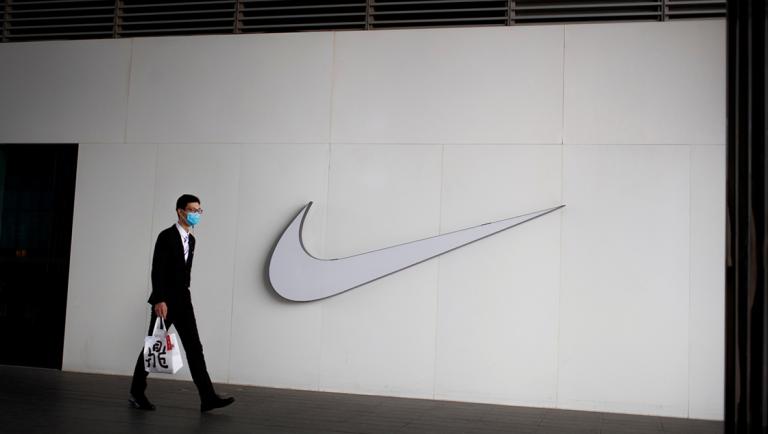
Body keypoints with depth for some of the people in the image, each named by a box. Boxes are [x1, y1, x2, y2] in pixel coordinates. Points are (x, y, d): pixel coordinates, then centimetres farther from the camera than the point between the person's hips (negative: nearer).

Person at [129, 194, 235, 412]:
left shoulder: (191, 240, 14)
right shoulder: (166, 236, -9)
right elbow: (157, 271, -16)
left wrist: (184, 296, 17)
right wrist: (159, 300, -22)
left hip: (183, 301, 7)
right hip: (165, 301, -6)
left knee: (194, 348, -2)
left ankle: (208, 398, -7)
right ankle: (136, 393, 21)